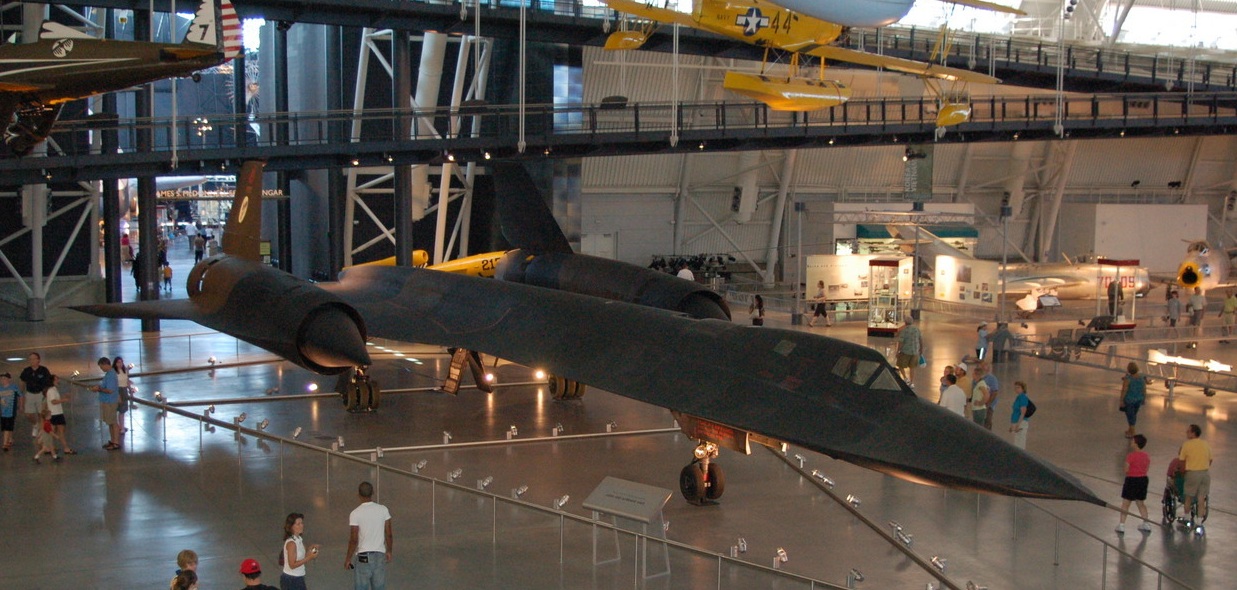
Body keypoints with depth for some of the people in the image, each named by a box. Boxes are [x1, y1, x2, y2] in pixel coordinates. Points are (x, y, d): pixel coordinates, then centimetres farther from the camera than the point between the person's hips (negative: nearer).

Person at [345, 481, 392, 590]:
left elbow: (353, 540, -12)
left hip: (362, 557, -3)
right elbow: (388, 534, 2)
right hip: (379, 555, 3)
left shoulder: (355, 513, -14)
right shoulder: (383, 510, -4)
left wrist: (348, 558, -1)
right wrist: (389, 551, 17)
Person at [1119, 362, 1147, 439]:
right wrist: (1144, 399, 15)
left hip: (1129, 400, -5)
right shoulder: (1142, 378, -9)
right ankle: (1130, 429, 38)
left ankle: (1132, 433, 14)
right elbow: (1144, 389, 0)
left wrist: (1121, 401, -10)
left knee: (1130, 415, 8)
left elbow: (1124, 390, -20)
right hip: (1139, 400, 5)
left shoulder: (1127, 379, -25)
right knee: (1134, 414, 22)